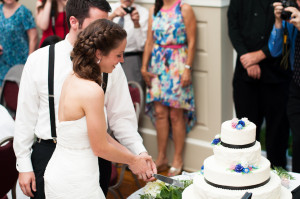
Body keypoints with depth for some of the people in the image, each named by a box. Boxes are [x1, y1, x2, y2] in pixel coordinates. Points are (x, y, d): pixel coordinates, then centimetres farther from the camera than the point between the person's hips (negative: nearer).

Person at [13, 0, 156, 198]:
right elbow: (25, 116, 2)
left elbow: (121, 117, 1)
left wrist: (140, 153, -11)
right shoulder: (39, 60, -3)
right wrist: (24, 165, 2)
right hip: (48, 155, 0)